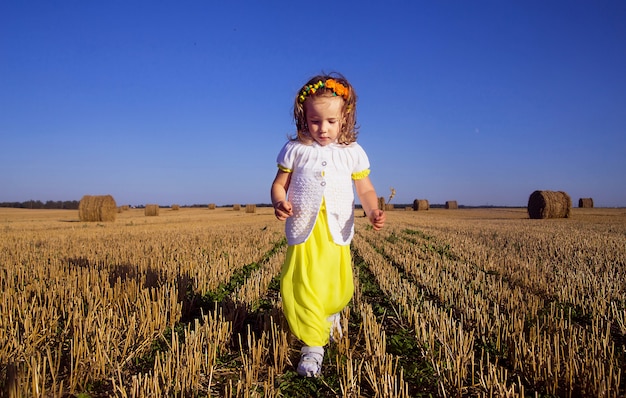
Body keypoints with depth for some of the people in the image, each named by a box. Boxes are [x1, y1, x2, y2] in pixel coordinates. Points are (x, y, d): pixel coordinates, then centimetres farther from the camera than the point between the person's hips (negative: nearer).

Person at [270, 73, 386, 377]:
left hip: (337, 233, 1)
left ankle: (331, 315, 47)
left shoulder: (352, 152, 4)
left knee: (338, 289, 12)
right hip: (303, 231, -1)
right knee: (302, 286, -9)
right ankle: (313, 346, 4)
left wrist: (373, 212, -14)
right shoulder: (295, 149, 2)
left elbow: (365, 189, 6)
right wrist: (279, 202, -16)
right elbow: (280, 184, 6)